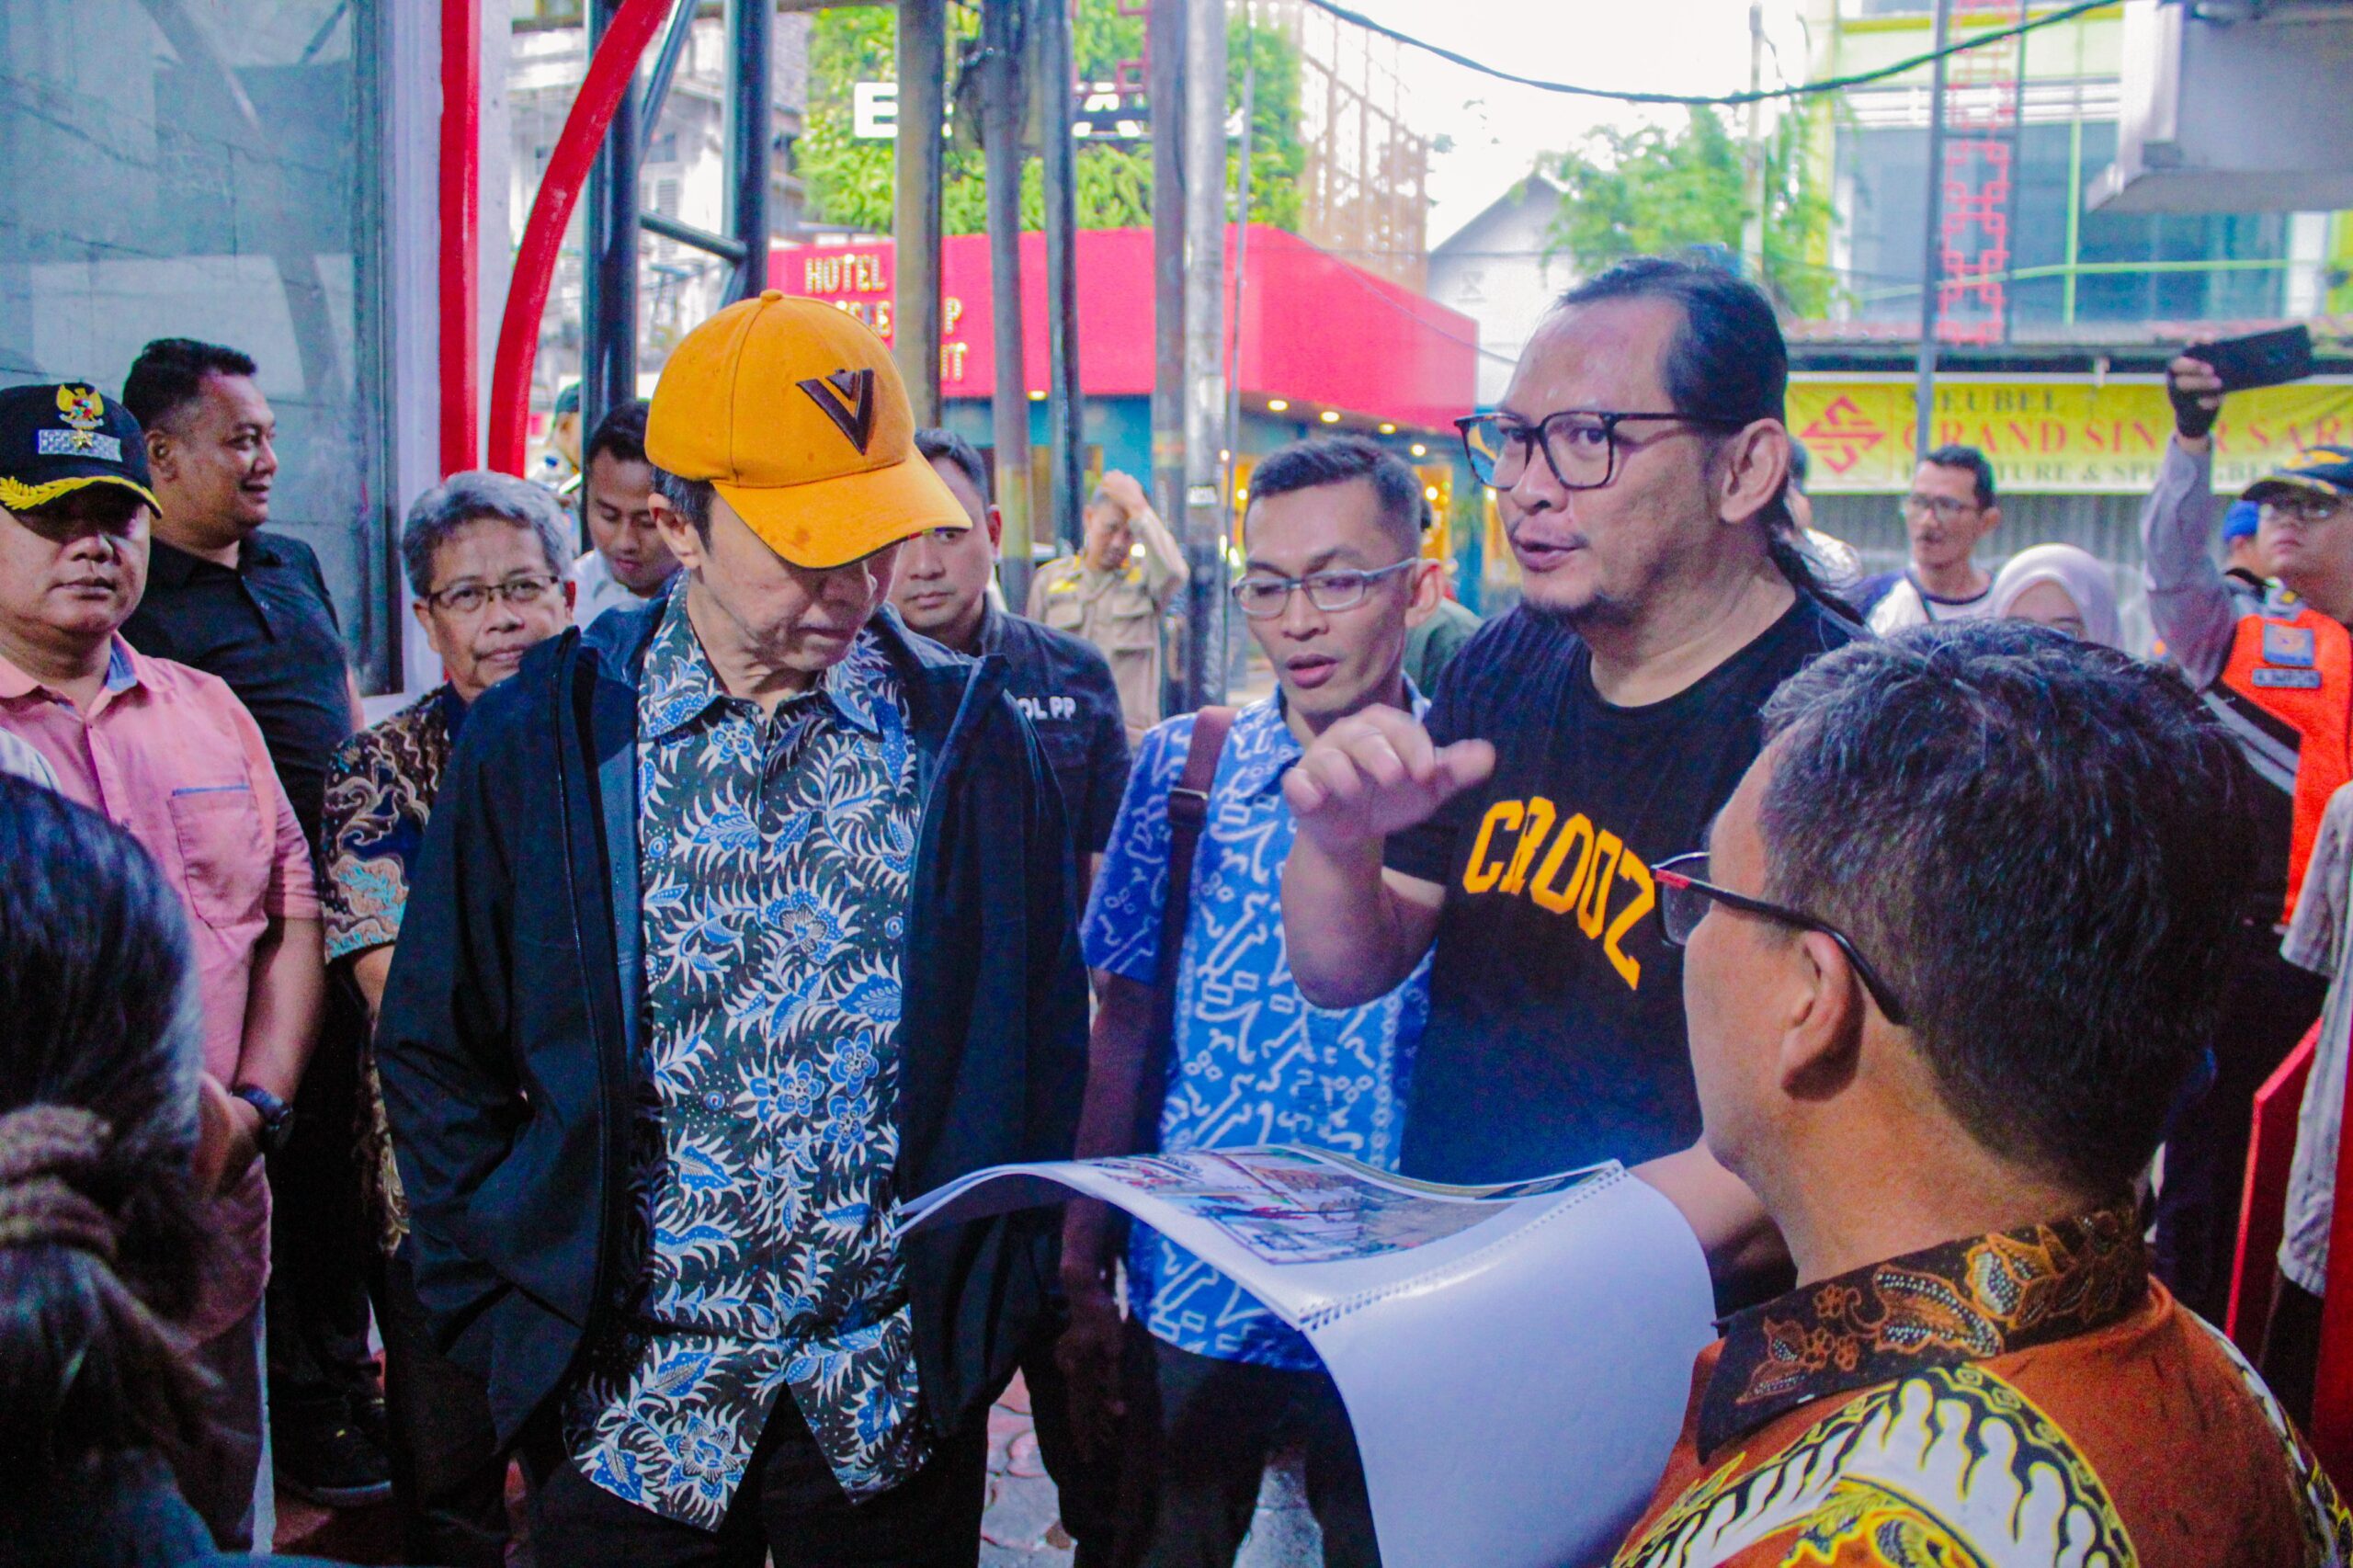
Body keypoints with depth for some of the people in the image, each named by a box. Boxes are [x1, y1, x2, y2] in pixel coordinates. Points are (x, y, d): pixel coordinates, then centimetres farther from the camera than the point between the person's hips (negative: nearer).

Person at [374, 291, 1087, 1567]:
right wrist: (507, 1318, -1)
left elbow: (1044, 1041, 4)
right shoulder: (542, 740, -4)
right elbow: (437, 1053, 3)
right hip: (625, 1404, 0)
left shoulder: (968, 734, -2)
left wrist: (997, 1306, 0)